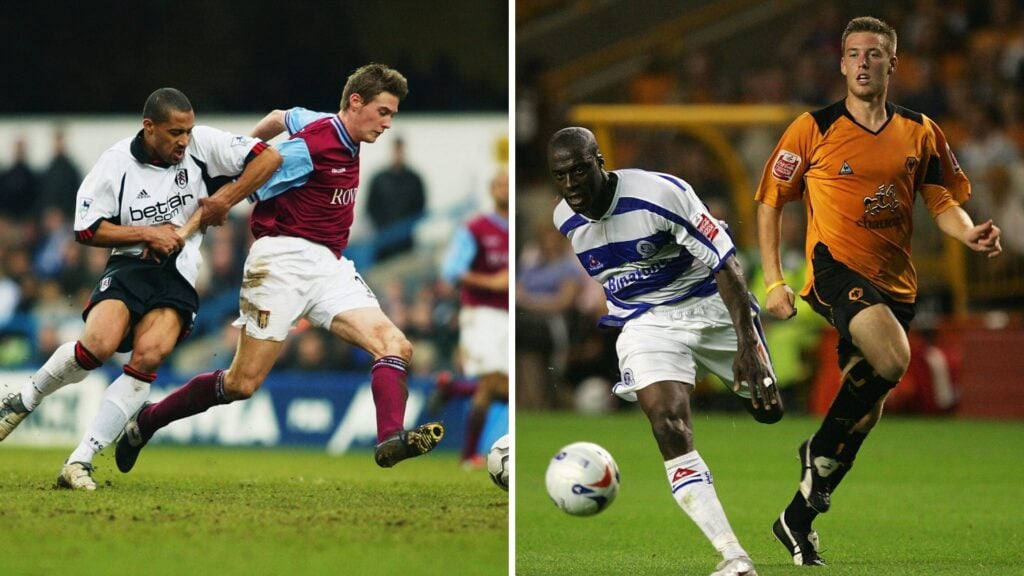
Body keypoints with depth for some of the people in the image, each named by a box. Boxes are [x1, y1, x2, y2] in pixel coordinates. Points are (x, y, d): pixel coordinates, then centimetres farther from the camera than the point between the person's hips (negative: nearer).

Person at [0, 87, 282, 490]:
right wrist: (148, 233, -11)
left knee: (149, 355, -24)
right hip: (129, 264, -1)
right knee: (99, 343, -28)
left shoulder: (202, 144, -5)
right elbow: (86, 230, -2)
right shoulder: (117, 164, -8)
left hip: (178, 275, 1)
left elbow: (269, 158, -4)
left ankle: (80, 461, -18)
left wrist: (223, 200, -9)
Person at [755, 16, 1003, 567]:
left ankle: (800, 518, 20)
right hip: (835, 268, -5)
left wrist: (970, 233, -11)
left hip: (895, 283, 5)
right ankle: (820, 452, -9)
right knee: (892, 358, -31)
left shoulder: (920, 133, 8)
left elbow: (943, 201, 12)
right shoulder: (813, 129, 0)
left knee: (865, 410, 5)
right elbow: (768, 201, 5)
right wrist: (774, 282, -3)